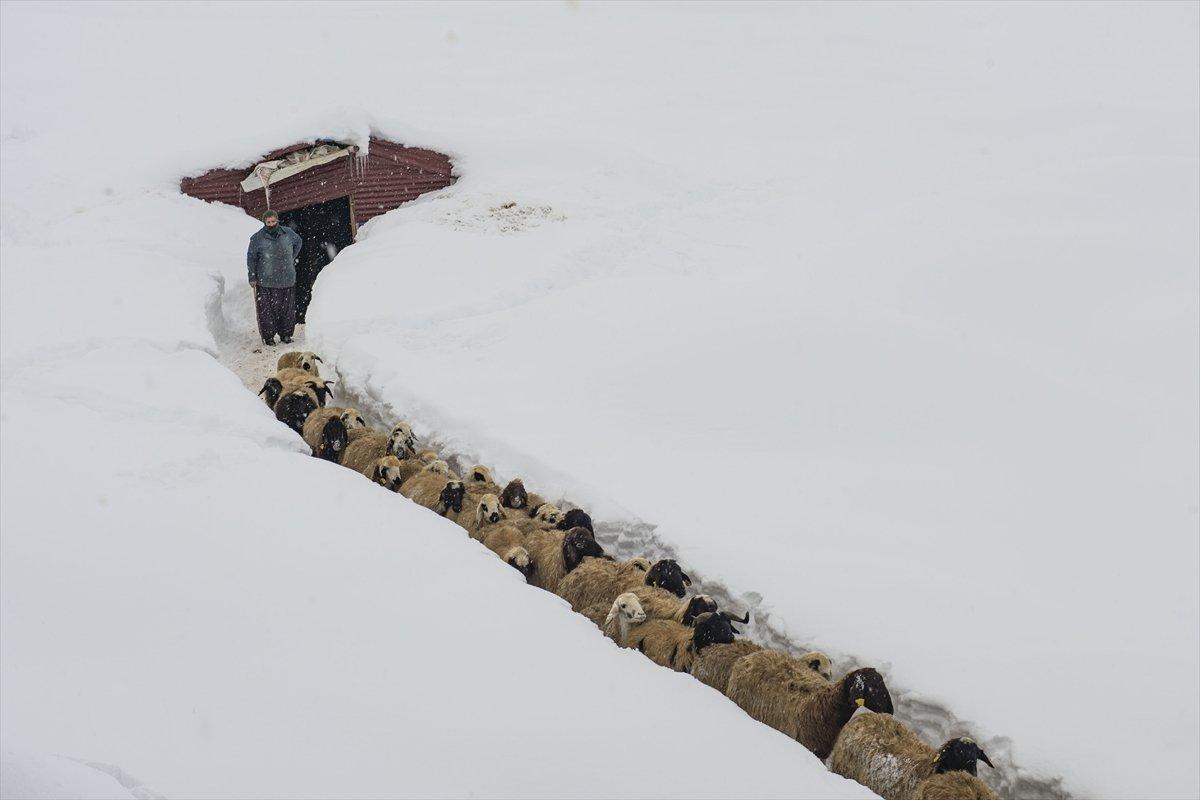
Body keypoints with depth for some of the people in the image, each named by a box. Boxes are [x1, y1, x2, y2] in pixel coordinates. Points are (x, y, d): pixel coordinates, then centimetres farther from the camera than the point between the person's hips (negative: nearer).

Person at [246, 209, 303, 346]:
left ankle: (286, 334, 21)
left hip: (287, 280, 3)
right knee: (267, 310, 0)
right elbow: (251, 258, 1)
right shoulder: (257, 238, -8)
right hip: (265, 282, -3)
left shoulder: (288, 233, 0)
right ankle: (268, 336, 10)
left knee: (287, 309, 9)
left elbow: (298, 242, 22)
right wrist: (252, 277, -1)